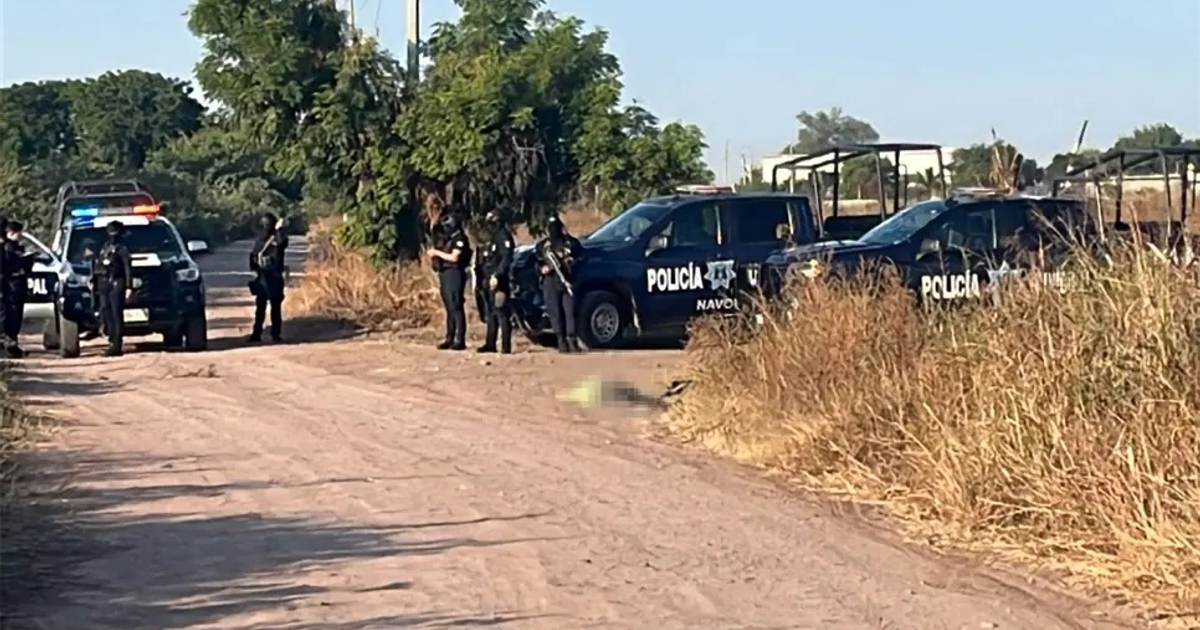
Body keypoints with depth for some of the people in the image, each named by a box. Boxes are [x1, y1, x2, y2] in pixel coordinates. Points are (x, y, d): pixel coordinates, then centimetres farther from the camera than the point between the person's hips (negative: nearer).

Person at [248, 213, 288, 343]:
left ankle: (276, 333, 5)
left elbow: (283, 242, -28)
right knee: (260, 307, 7)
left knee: (275, 306, 0)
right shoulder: (259, 241, 12)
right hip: (261, 277, 4)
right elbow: (253, 257, 17)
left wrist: (279, 229, -24)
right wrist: (254, 271, 5)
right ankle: (256, 333, 10)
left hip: (274, 276, -4)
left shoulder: (277, 239, -3)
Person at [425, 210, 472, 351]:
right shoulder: (445, 239, 17)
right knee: (449, 308, 10)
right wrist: (432, 253, -2)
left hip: (454, 274, -9)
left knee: (456, 307, -10)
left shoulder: (460, 239, -9)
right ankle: (449, 338, 12)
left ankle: (460, 340, -11)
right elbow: (439, 255, 18)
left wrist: (437, 252, -13)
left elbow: (454, 257, -18)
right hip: (444, 274, 9)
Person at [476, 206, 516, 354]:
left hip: (499, 281, -11)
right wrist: (484, 278, 20)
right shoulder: (493, 238, 21)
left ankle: (506, 346, -13)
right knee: (490, 314, 13)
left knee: (502, 314, -12)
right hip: (489, 281, 11)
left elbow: (506, 259, -21)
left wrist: (496, 276, -27)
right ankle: (490, 344, 19)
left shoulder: (504, 237, -10)